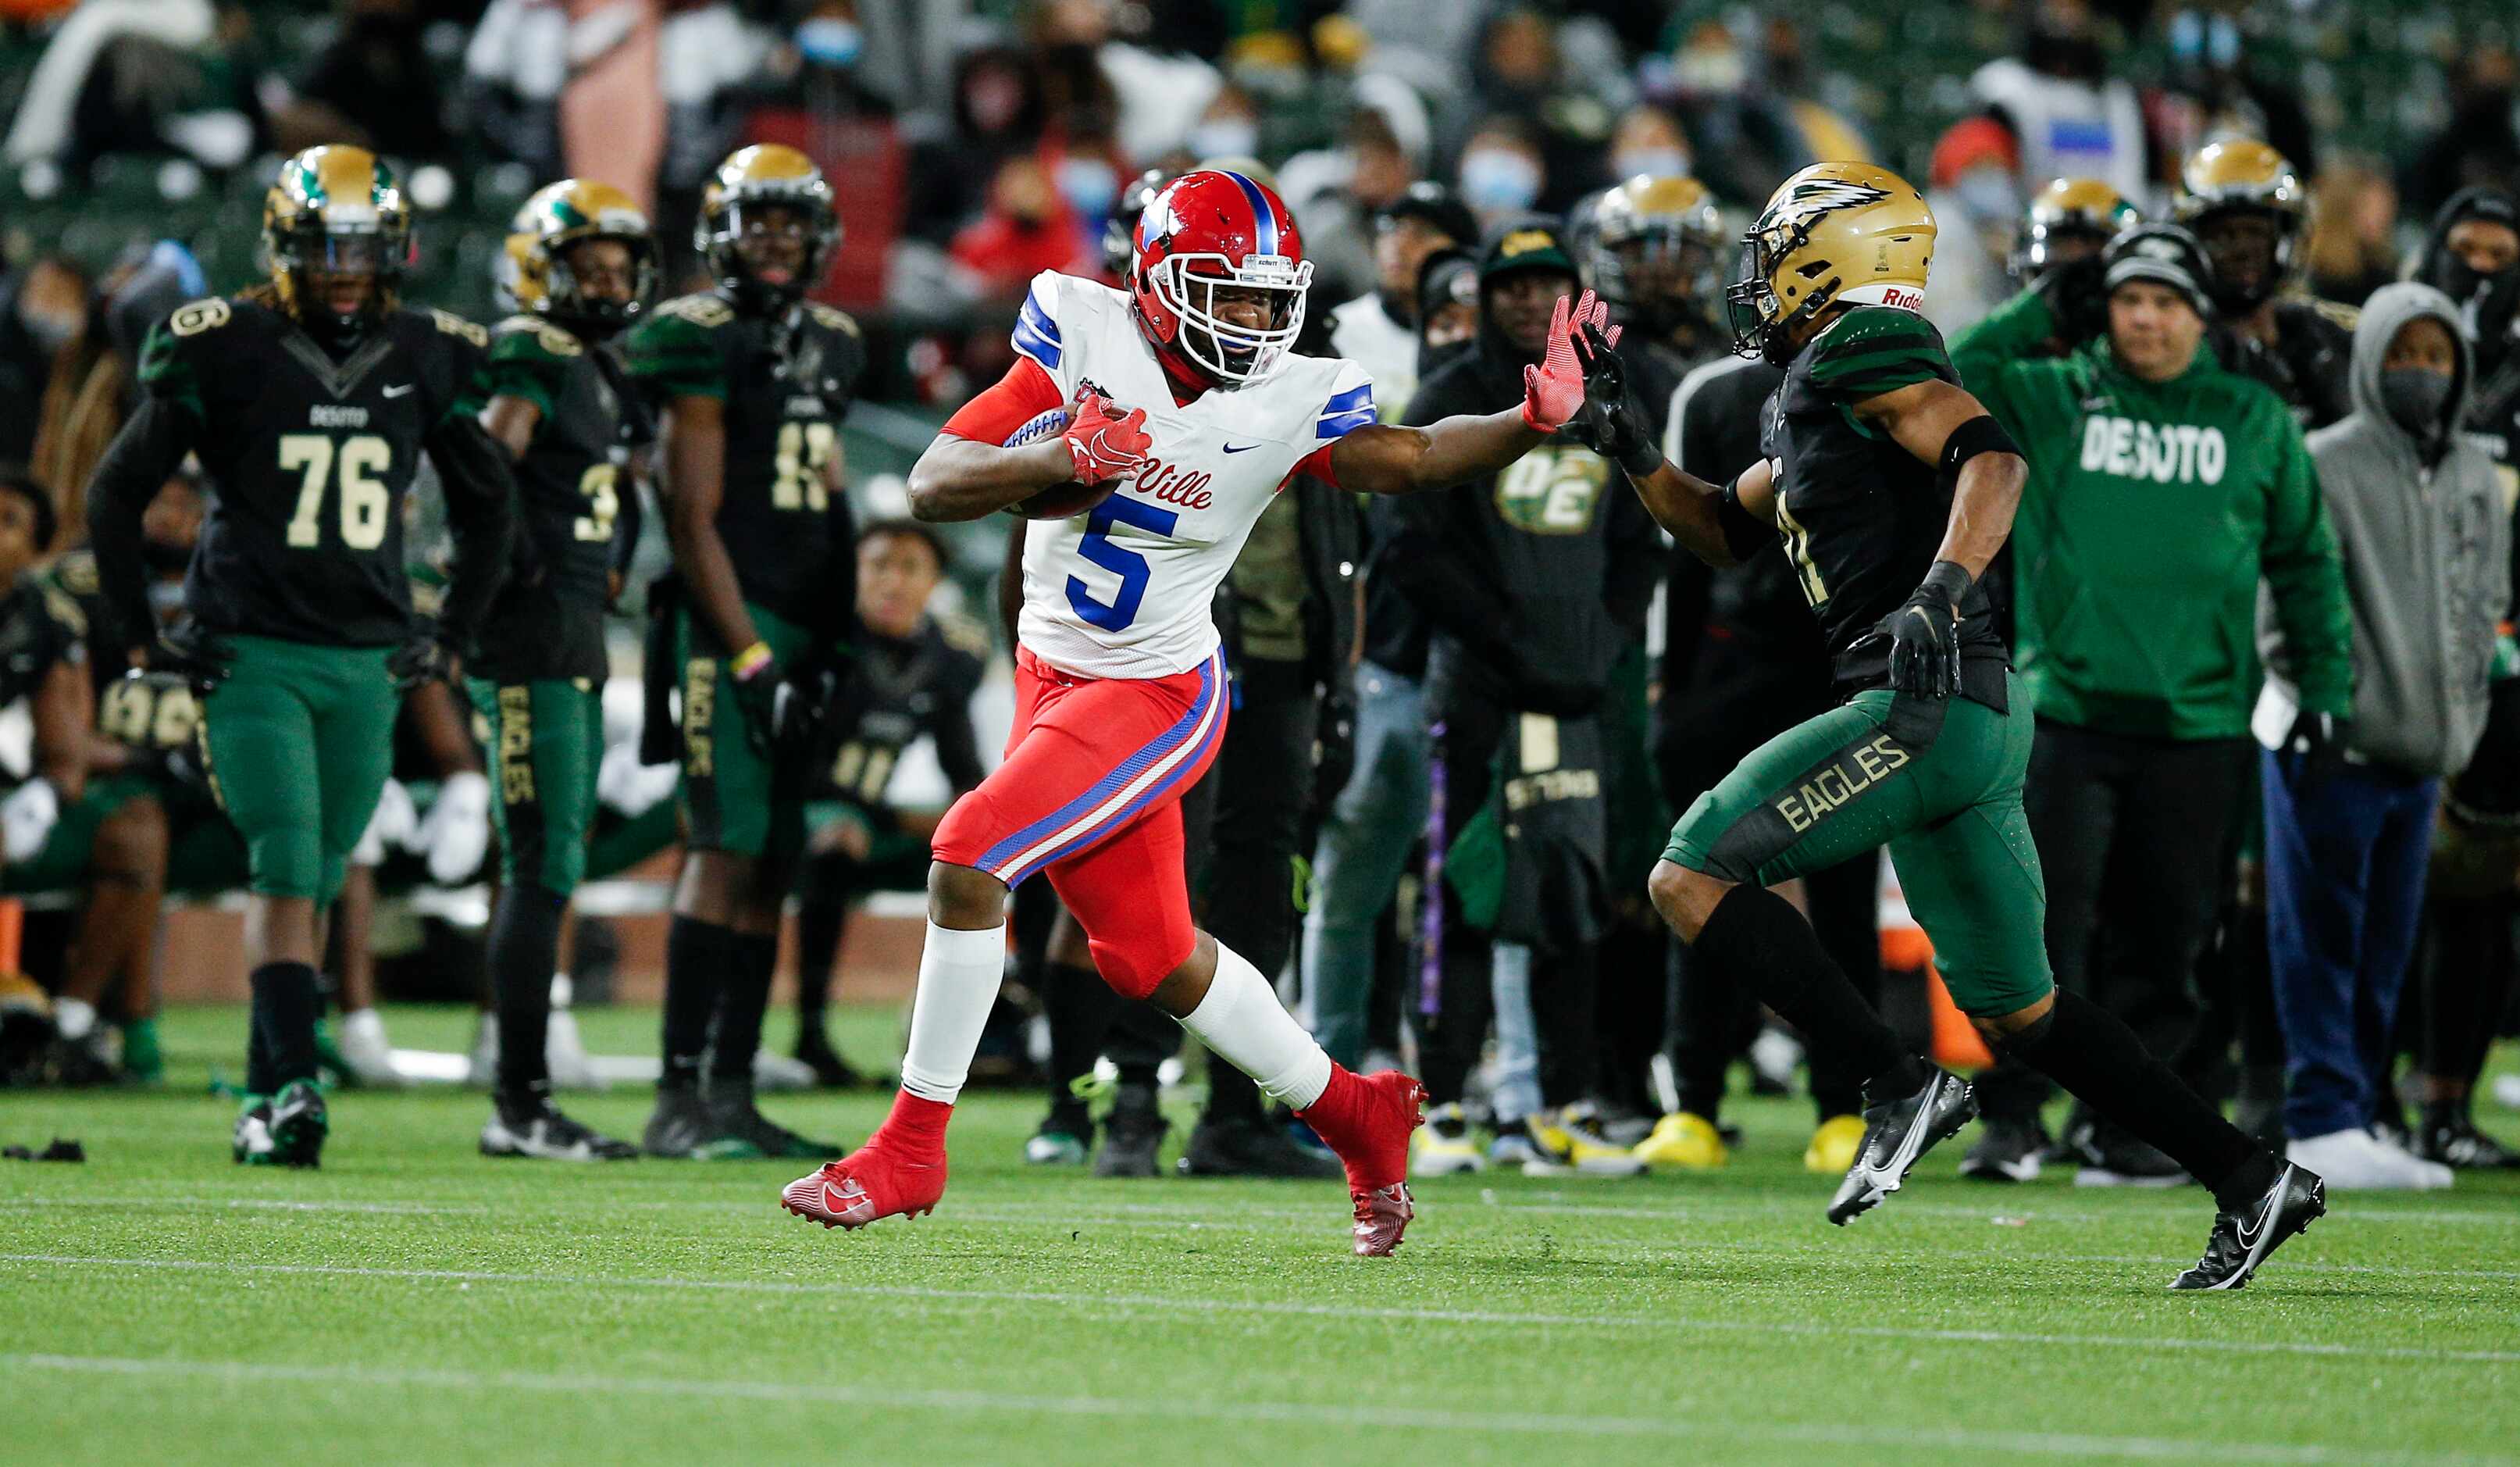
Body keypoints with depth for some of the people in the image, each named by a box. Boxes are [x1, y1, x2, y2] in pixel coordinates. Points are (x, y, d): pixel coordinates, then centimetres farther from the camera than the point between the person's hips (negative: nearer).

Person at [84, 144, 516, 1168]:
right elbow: (116, 495, 1)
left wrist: (453, 639, 15)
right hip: (252, 653, -4)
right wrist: (141, 637, 0)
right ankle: (292, 1084, -18)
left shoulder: (426, 360, 5)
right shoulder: (225, 353, -6)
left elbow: (487, 507, 20)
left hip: (369, 662, 4)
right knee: (286, 870, -15)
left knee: (314, 882, 7)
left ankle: (262, 1103, 13)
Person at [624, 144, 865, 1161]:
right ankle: (679, 1099, -14)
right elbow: (695, 524, -10)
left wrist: (833, 644, 12)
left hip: (805, 629, 8)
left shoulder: (831, 345, 17)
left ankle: (733, 1095, 8)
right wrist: (750, 657, -14)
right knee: (725, 849, -13)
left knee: (774, 863, 6)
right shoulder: (700, 341, -7)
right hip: (728, 621, -8)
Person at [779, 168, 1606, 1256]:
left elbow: (1413, 460, -25)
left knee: (970, 857, -19)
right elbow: (932, 488, -11)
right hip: (1052, 676, 5)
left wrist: (1533, 419, -41)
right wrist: (1060, 458, -28)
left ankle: (911, 1147, -7)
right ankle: (1351, 1113, 36)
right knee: (1147, 954, 15)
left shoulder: (1288, 404, -12)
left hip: (1156, 696, -5)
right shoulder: (1082, 332, -9)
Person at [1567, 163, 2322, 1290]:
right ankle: (2248, 1181, 12)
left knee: (1693, 877, -9)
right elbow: (1728, 530, 37)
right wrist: (1630, 448, 23)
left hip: (1930, 706, -10)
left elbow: (1990, 456, -20)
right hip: (1973, 723, 10)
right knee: (2016, 1013, 13)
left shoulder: (1862, 351, -6)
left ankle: (1898, 1086, -11)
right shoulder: (1802, 400, 25)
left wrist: (1941, 595, -33)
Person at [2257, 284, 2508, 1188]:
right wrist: (2314, 701, -14)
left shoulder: (2476, 478, 13)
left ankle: (2351, 1117, 15)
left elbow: (2487, 600, 20)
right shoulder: (2322, 466, -6)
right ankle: (2322, 1122, -6)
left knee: (2385, 951, 9)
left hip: (2425, 749, 6)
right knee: (2322, 943, -6)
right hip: (2333, 743, -6)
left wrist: (2460, 718, 11)